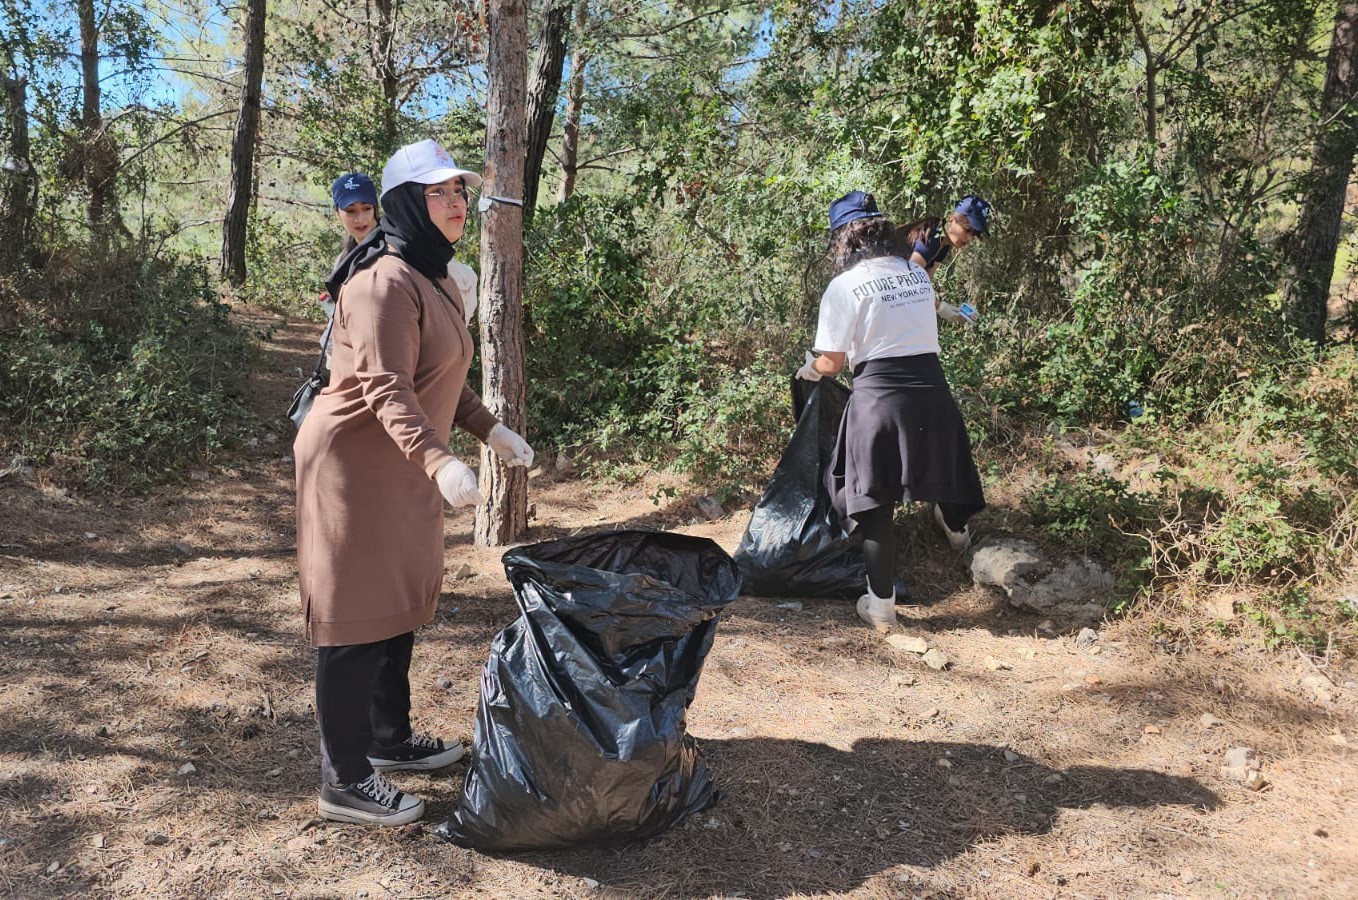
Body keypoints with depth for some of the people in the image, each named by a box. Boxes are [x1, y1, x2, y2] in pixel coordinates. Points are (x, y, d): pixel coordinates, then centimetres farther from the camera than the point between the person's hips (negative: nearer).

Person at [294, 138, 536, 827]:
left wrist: (490, 428, 13)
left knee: (399, 603, 18)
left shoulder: (434, 278, 13)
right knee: (359, 615, -3)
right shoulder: (387, 281, -20)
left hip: (400, 468, 10)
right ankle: (345, 782, 9)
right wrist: (438, 461, -41)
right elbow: (386, 389, -30)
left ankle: (389, 738, 34)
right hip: (356, 465, -10)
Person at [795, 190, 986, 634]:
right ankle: (957, 530, 60)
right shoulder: (918, 274, 9)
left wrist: (808, 371, 15)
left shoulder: (844, 286, -7)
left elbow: (833, 361, -6)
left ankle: (881, 605, 13)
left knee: (875, 502, 7)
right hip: (931, 390, 5)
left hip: (878, 396, -4)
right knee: (938, 464, 30)